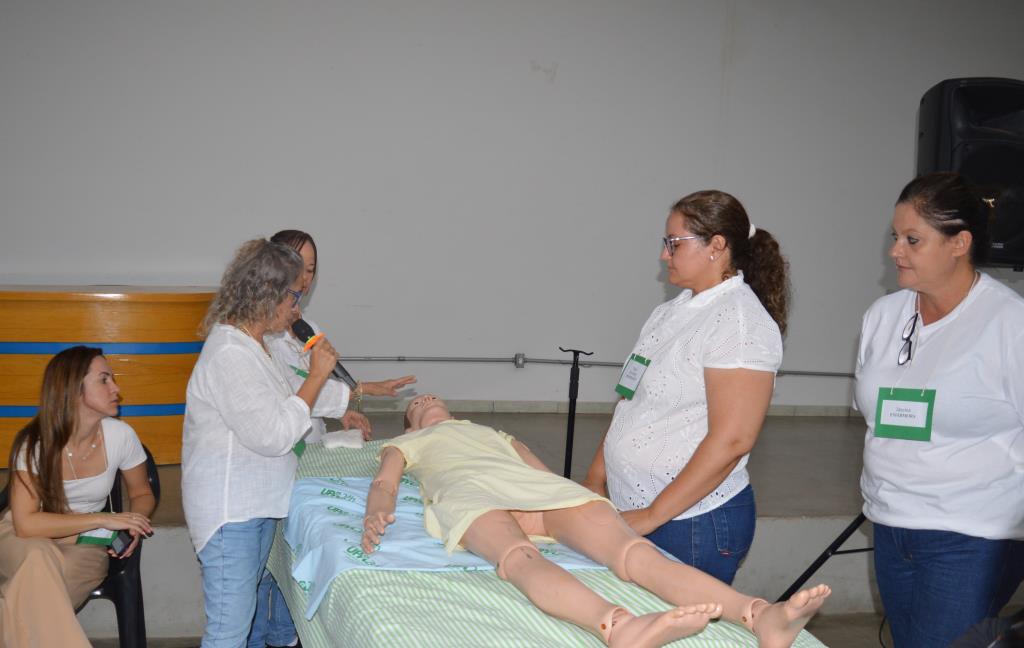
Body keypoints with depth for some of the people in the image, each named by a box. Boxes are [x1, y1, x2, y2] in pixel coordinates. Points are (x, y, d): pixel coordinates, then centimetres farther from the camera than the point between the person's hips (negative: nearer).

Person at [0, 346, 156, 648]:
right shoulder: (34, 442, -16)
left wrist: (132, 525, -17)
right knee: (39, 558, -38)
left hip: (83, 546, 1)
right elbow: (26, 524, -23)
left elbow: (142, 494, 7)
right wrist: (103, 519, -30)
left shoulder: (120, 435, -11)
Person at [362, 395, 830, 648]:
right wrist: (376, 512, -9)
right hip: (471, 494, -3)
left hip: (540, 489, 4)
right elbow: (384, 482, 16)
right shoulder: (406, 444, 37)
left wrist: (587, 502, 11)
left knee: (634, 550, -26)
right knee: (523, 560, -41)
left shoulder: (498, 434, 45)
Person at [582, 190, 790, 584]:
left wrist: (653, 515, -18)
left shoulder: (740, 320, -13)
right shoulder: (671, 312, 13)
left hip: (694, 524, -8)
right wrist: (593, 485, 13)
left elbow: (731, 440, -21)